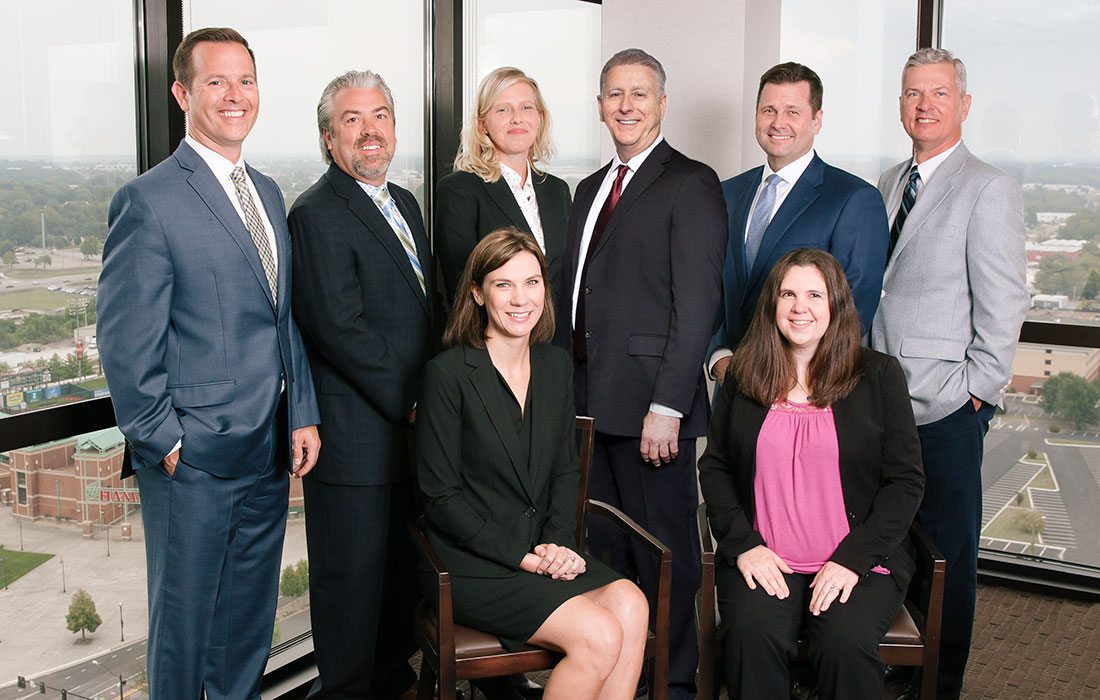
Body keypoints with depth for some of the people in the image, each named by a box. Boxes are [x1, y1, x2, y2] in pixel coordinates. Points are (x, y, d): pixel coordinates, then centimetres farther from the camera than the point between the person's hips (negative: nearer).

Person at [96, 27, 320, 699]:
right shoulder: (149, 201, -12)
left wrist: (304, 415, 8)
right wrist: (164, 443, -12)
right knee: (185, 616, 9)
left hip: (271, 448, 7)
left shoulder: (268, 193, 11)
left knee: (251, 615, 19)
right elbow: (127, 345, -13)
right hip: (194, 458, -7)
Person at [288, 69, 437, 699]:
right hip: (355, 435, -8)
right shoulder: (318, 215, -13)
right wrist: (412, 400, -15)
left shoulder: (405, 203, 15)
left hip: (413, 427, 8)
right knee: (352, 575, 5)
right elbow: (340, 329, -19)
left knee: (404, 569, 18)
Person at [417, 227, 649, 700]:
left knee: (631, 606, -23)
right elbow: (441, 496, -10)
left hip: (543, 551, 5)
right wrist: (522, 555, -14)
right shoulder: (448, 373, -9)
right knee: (600, 635, -23)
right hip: (471, 565, -5)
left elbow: (565, 471, 13)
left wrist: (558, 543, -5)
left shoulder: (555, 365, 9)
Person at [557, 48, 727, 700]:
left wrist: (667, 406, -19)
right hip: (590, 399, 7)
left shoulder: (691, 184, -7)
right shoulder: (591, 189, 18)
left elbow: (697, 303, -14)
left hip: (650, 402, -7)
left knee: (663, 548, 4)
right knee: (607, 546, 16)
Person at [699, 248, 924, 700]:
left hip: (858, 562, -1)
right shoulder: (743, 375, 10)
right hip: (762, 560, 1)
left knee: (846, 641, -31)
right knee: (751, 634, -30)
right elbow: (713, 466, 10)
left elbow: (904, 481, 2)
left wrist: (852, 559, -10)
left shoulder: (879, 375, 4)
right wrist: (743, 544, -6)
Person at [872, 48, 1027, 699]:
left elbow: (1003, 303, -10)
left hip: (946, 407, -6)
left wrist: (976, 390, -11)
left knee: (946, 555, 5)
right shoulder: (891, 182, 14)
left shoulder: (989, 188, -8)